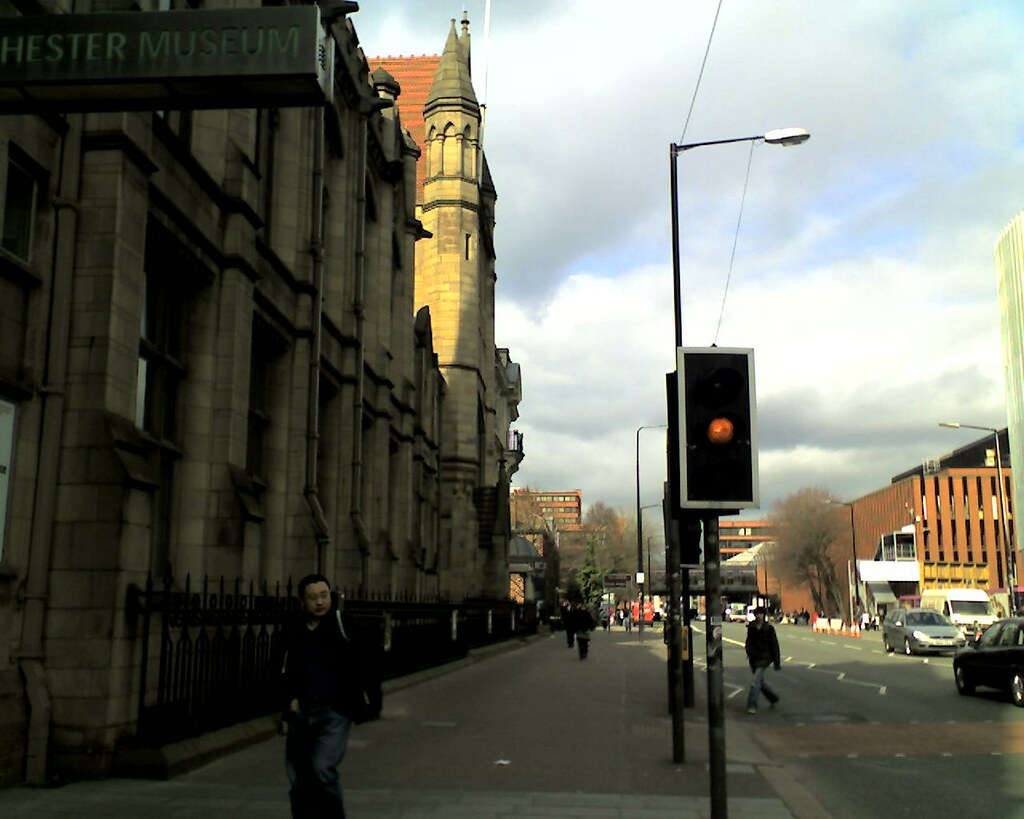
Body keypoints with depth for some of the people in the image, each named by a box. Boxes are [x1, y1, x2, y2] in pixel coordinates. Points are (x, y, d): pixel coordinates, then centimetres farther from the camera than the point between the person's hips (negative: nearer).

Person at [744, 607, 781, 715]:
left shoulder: (769, 628, -7)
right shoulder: (751, 627, 4)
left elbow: (774, 645, -4)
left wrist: (777, 662, -5)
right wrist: (749, 652, -2)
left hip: (765, 658, -5)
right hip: (754, 657, 5)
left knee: (755, 681, -15)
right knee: (760, 681, 14)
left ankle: (752, 705, -12)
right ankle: (773, 698, 36)